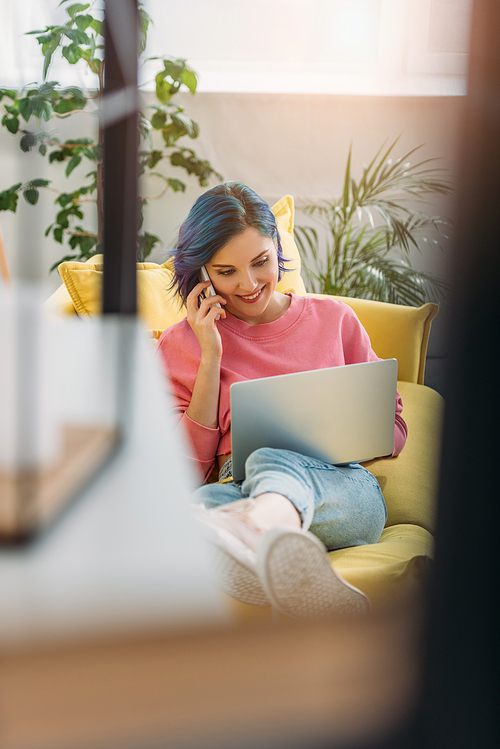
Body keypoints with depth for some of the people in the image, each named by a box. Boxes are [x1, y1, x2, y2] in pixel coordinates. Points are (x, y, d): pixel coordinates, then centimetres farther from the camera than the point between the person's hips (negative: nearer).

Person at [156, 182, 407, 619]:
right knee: (205, 500, -37)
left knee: (268, 460, -37)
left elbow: (394, 428, 21)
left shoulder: (333, 318, 19)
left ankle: (261, 526, -71)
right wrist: (211, 357, 1)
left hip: (343, 489, 0)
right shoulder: (182, 344, 16)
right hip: (242, 492, 1)